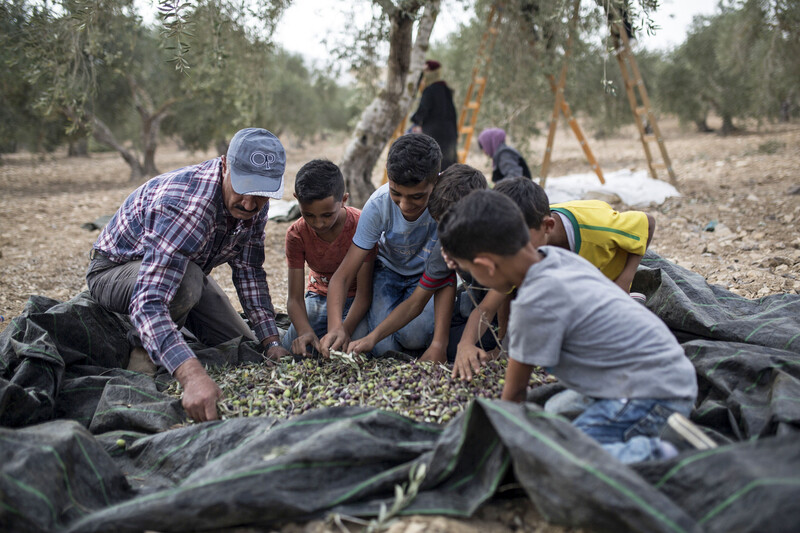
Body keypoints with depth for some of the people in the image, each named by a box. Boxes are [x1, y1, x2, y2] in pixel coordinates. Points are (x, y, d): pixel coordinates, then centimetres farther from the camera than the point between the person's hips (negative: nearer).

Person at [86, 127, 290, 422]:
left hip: (186, 266, 6)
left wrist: (272, 342, -14)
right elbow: (149, 301, -51)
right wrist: (192, 375, -64)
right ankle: (143, 350, -10)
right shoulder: (184, 205, -43)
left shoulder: (256, 202, -17)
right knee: (187, 282, -39)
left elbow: (249, 272, -4)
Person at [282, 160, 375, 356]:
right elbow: (295, 298, -19)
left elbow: (364, 294, -25)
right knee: (293, 347, -19)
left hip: (355, 297, -2)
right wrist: (306, 331, -40)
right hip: (320, 295, 2)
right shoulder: (296, 235, -18)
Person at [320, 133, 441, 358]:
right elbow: (342, 276, -23)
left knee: (414, 335, -29)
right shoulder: (379, 205, -26)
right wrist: (336, 326, -43)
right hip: (389, 270, 1)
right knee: (383, 346, -21)